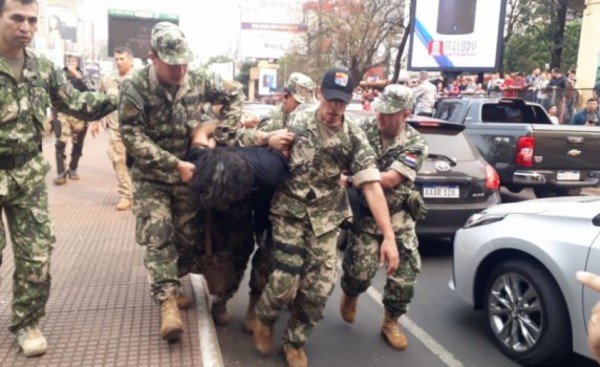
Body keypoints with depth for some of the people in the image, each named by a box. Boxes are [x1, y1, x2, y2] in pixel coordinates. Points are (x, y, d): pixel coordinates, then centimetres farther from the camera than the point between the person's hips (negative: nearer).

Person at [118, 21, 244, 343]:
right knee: (157, 236, -12)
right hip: (151, 177, -3)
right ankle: (167, 302, -9)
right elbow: (133, 138, -19)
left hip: (190, 173, 3)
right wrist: (174, 164, -24)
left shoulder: (198, 80, -7)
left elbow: (234, 94, 9)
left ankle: (167, 286, 31)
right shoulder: (135, 87, -16)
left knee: (190, 236, 7)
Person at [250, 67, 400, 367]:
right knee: (285, 281, -9)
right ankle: (264, 318, 26)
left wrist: (389, 237, -22)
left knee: (319, 287, -1)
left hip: (325, 218, 1)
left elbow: (371, 186, -16)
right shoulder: (297, 120, -7)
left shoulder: (354, 138, -9)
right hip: (289, 212, -1)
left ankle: (294, 342, 24)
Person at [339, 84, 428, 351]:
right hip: (365, 214, -1)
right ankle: (350, 295, 26)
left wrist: (350, 180, -26)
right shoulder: (365, 128, -6)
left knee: (406, 274, -1)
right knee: (361, 270, -12)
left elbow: (389, 180, -21)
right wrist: (340, 174, -28)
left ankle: (391, 322, 25)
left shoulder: (415, 145, -11)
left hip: (398, 217, 1)